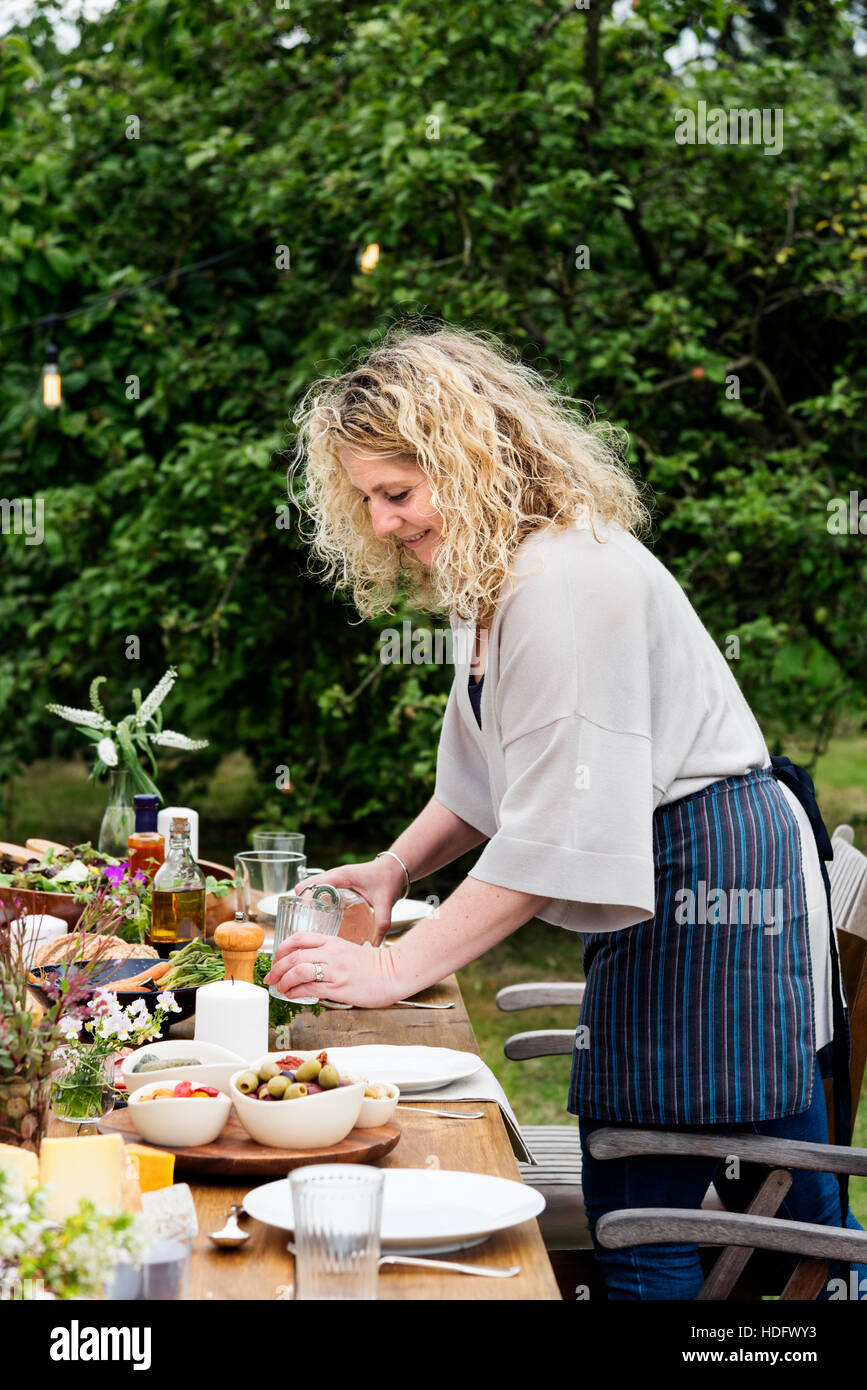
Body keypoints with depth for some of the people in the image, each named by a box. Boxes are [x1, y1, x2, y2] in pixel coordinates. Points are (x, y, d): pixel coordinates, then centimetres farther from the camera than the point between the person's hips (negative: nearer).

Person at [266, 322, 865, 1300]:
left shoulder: (569, 580, -21)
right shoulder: (489, 575, 12)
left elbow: (556, 835, -25)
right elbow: (488, 777, 22)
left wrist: (394, 972, -23)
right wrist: (395, 867, 7)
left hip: (710, 879, -10)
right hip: (661, 883, 10)